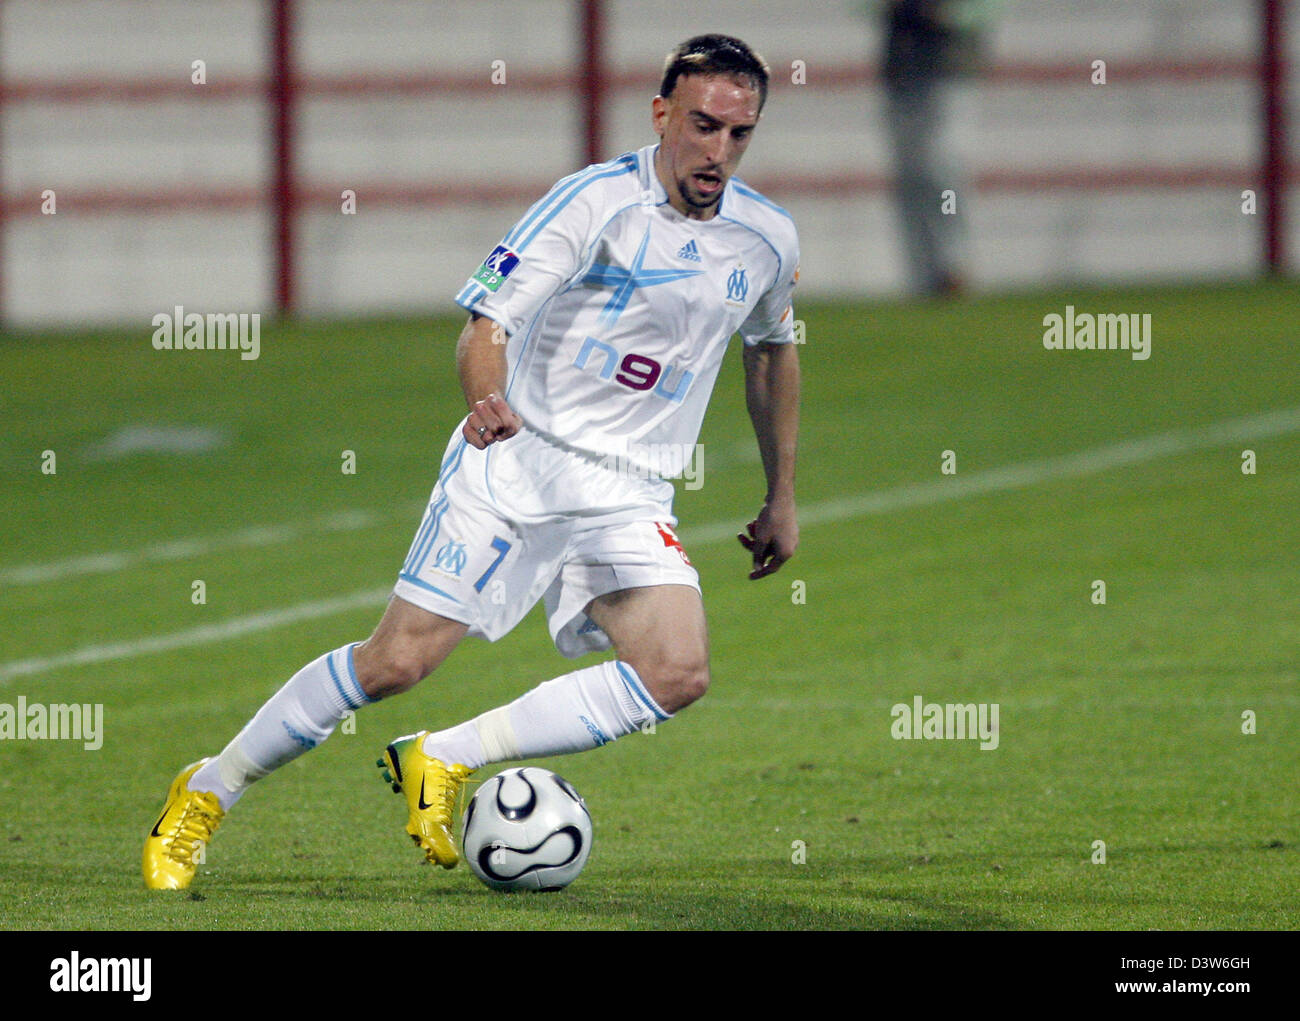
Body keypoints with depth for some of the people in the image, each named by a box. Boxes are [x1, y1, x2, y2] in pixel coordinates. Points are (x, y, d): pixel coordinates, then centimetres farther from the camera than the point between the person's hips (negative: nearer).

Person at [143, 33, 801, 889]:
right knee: (396, 662, -10)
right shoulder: (597, 202, -13)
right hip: (516, 459, -4)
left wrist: (783, 497, 27)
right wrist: (488, 400, -41)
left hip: (628, 495, 4)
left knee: (679, 675, -20)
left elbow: (774, 348, 25)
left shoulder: (767, 239, 4)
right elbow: (486, 320, -19)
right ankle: (206, 794, 10)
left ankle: (443, 761, -9)